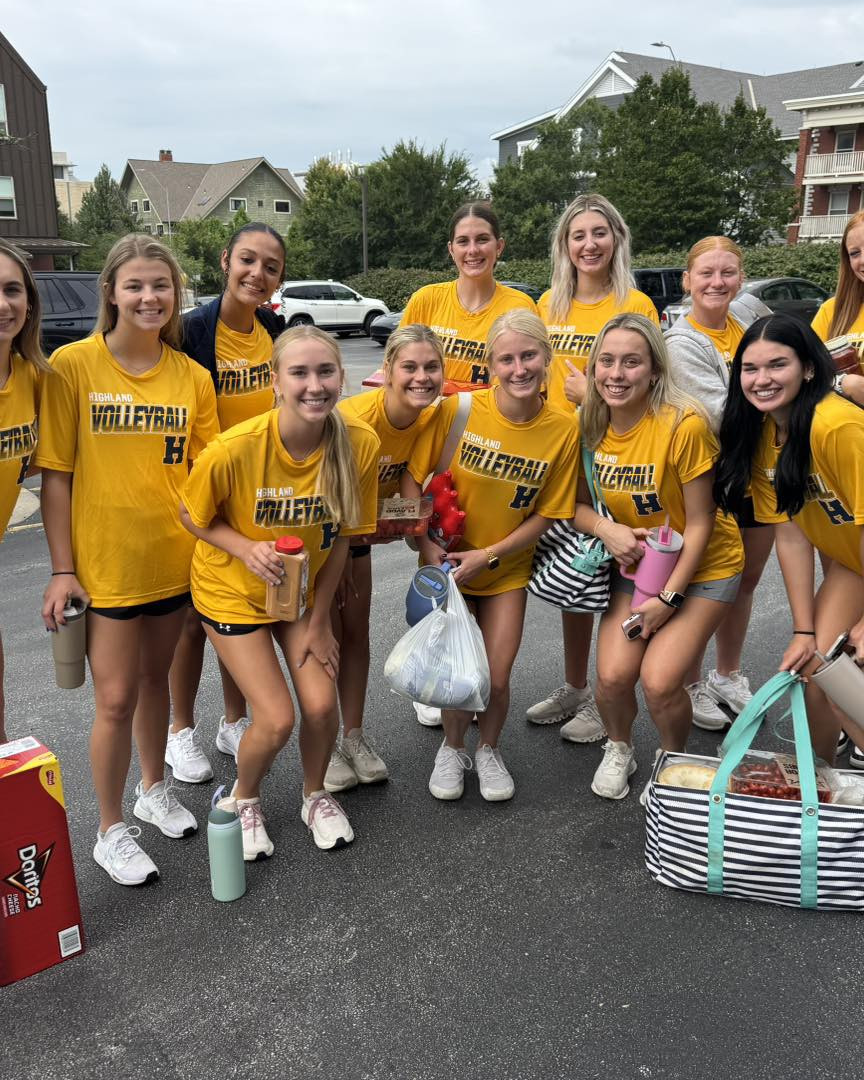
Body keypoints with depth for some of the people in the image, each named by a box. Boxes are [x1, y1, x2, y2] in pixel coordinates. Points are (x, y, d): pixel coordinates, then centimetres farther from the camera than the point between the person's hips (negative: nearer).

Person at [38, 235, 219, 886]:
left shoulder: (191, 376, 1)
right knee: (116, 698, 5)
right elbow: (56, 473, -8)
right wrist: (62, 569, -9)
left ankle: (154, 790, 43)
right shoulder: (73, 365, -9)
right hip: (106, 562, -3)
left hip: (173, 558, 3)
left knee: (155, 678, 20)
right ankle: (112, 831, 26)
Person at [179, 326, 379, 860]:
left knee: (322, 705, -5)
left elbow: (339, 538, -8)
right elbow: (192, 516, -10)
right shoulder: (235, 449, -30)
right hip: (234, 591, -3)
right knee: (277, 719, -8)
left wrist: (319, 621, -3)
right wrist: (247, 549, -28)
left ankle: (316, 795, 29)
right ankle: (243, 799, 27)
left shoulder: (361, 443, -20)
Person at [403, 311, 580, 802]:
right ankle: (452, 747, 31)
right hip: (448, 561, 0)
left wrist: (488, 555, -14)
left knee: (496, 678, 0)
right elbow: (412, 478, -8)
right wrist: (426, 544, -17)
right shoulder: (458, 409, -17)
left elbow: (546, 514, -6)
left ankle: (489, 749, 32)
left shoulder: (563, 430, -14)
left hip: (507, 570, 1)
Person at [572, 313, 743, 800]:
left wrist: (668, 597, -17)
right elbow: (578, 502, 1)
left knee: (659, 681, -16)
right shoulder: (591, 424, -8)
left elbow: (700, 522, -17)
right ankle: (619, 750, 22)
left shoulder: (684, 425, -24)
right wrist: (606, 528, -22)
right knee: (613, 674, -12)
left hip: (702, 568, -4)